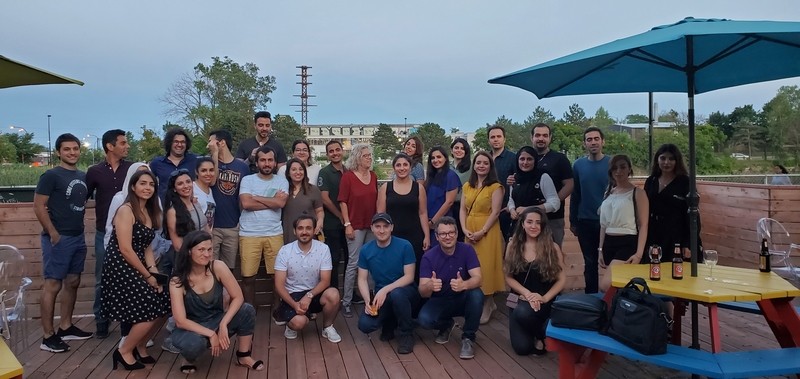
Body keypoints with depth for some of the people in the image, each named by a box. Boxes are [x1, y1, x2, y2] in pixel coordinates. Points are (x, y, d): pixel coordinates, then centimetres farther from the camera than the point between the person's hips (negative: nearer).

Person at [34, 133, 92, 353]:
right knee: (53, 284, -4)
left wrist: (79, 226, 11)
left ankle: (66, 327, 25)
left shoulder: (83, 176, 11)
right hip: (58, 238, -7)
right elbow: (38, 206, -13)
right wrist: (53, 234, -16)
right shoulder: (51, 176, -9)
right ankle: (48, 336, 1)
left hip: (78, 237, 8)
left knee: (73, 282, 13)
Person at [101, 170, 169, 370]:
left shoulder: (150, 212, 11)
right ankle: (124, 352, 9)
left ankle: (140, 347, 22)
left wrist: (154, 271, -2)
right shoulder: (126, 211, -14)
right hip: (120, 267, -8)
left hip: (137, 267, 8)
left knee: (161, 308, 1)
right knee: (148, 312, -12)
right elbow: (125, 249, -18)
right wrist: (147, 275, -14)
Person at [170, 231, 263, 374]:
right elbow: (180, 321, -23)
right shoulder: (177, 281, -21)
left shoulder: (218, 267, -16)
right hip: (192, 328, -3)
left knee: (247, 310, -23)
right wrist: (210, 334, -27)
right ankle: (190, 360, 3)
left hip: (217, 321, 3)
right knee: (193, 343, -37)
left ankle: (244, 357, -1)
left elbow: (238, 297, -14)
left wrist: (223, 325, -25)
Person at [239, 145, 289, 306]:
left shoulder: (282, 181, 7)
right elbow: (246, 203, -11)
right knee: (248, 276, 4)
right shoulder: (247, 180, 4)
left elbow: (280, 203, -10)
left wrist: (255, 197, -5)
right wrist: (272, 201, -5)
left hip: (274, 234, 1)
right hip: (249, 234, -1)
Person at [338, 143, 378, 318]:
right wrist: (347, 224, -13)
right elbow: (343, 202, -8)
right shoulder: (348, 176, -7)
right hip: (356, 226, -5)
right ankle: (346, 301, 6)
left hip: (372, 225, 5)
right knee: (353, 263, -3)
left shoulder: (373, 175, 8)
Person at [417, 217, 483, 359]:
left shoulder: (467, 250, -14)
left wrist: (464, 285, -49)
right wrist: (429, 286, -48)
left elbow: (478, 278, -25)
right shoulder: (429, 257, -15)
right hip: (440, 301, 0)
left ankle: (468, 338, -10)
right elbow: (422, 292, -21)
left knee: (476, 294, -33)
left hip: (463, 299, 0)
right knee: (424, 319, -29)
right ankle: (446, 325, 10)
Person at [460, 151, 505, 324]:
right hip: (469, 232, 6)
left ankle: (487, 305, 8)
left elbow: (495, 212, -12)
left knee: (486, 266, -5)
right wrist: (465, 229, -7)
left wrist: (482, 232, -18)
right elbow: (463, 210, 8)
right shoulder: (467, 186, 13)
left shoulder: (495, 187, -4)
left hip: (487, 231, -5)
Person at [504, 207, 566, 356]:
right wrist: (527, 293, -15)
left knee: (523, 312, -36)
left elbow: (561, 279, -4)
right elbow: (509, 277, 0)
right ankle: (535, 331, 27)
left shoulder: (552, 247, -5)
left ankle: (541, 336, -2)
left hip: (544, 302, -2)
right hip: (519, 299, 2)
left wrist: (544, 298, -17)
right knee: (521, 348, -10)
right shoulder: (513, 245, 0)